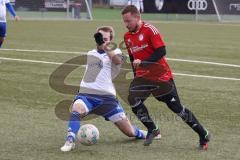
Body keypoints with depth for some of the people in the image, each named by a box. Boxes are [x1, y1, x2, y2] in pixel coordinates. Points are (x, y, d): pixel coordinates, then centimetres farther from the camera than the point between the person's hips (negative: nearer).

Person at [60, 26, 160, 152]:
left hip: (106, 97, -2)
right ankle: (70, 141, -39)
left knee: (129, 131, 3)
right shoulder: (90, 54, 19)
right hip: (86, 94, 2)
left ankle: (140, 134, 36)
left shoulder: (115, 52, 5)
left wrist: (106, 48, -39)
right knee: (77, 110, -37)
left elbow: (118, 60, -22)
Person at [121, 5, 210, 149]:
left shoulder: (150, 30, -15)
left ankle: (203, 135, 11)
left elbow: (161, 51, -22)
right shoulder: (127, 36, 7)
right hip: (142, 77, 6)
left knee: (177, 107, -3)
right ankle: (152, 130, 3)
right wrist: (136, 74, 15)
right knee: (133, 100, -17)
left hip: (161, 76, -6)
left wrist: (142, 62, -29)